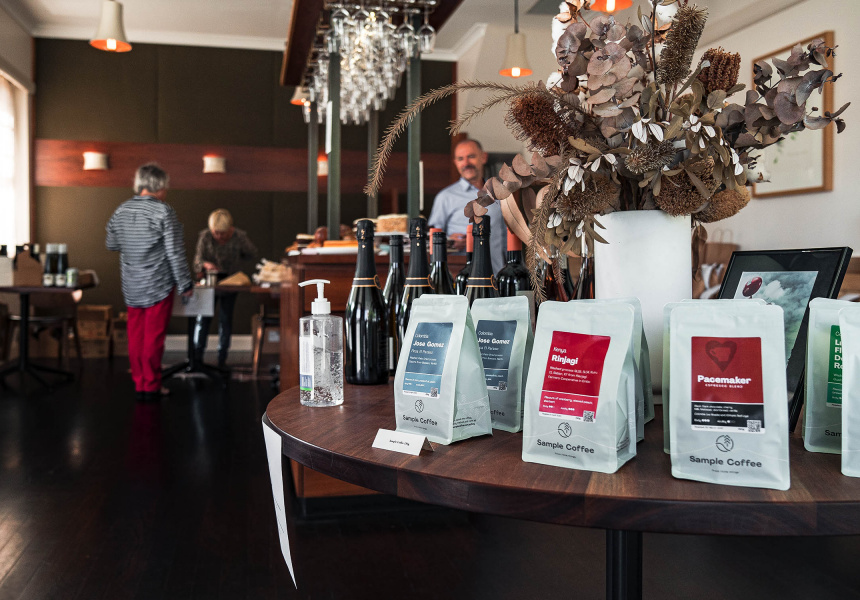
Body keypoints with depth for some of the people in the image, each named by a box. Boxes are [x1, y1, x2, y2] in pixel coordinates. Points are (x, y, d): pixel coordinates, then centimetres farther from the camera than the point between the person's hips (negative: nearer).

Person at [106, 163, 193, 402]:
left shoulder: (121, 210, 3)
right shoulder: (164, 212, -14)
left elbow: (111, 244, 16)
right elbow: (175, 253, -14)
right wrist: (185, 284, -6)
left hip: (131, 285, 6)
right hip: (158, 285, -5)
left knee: (136, 335, 12)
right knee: (154, 336, 3)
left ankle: (139, 384, 19)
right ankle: (151, 386, 10)